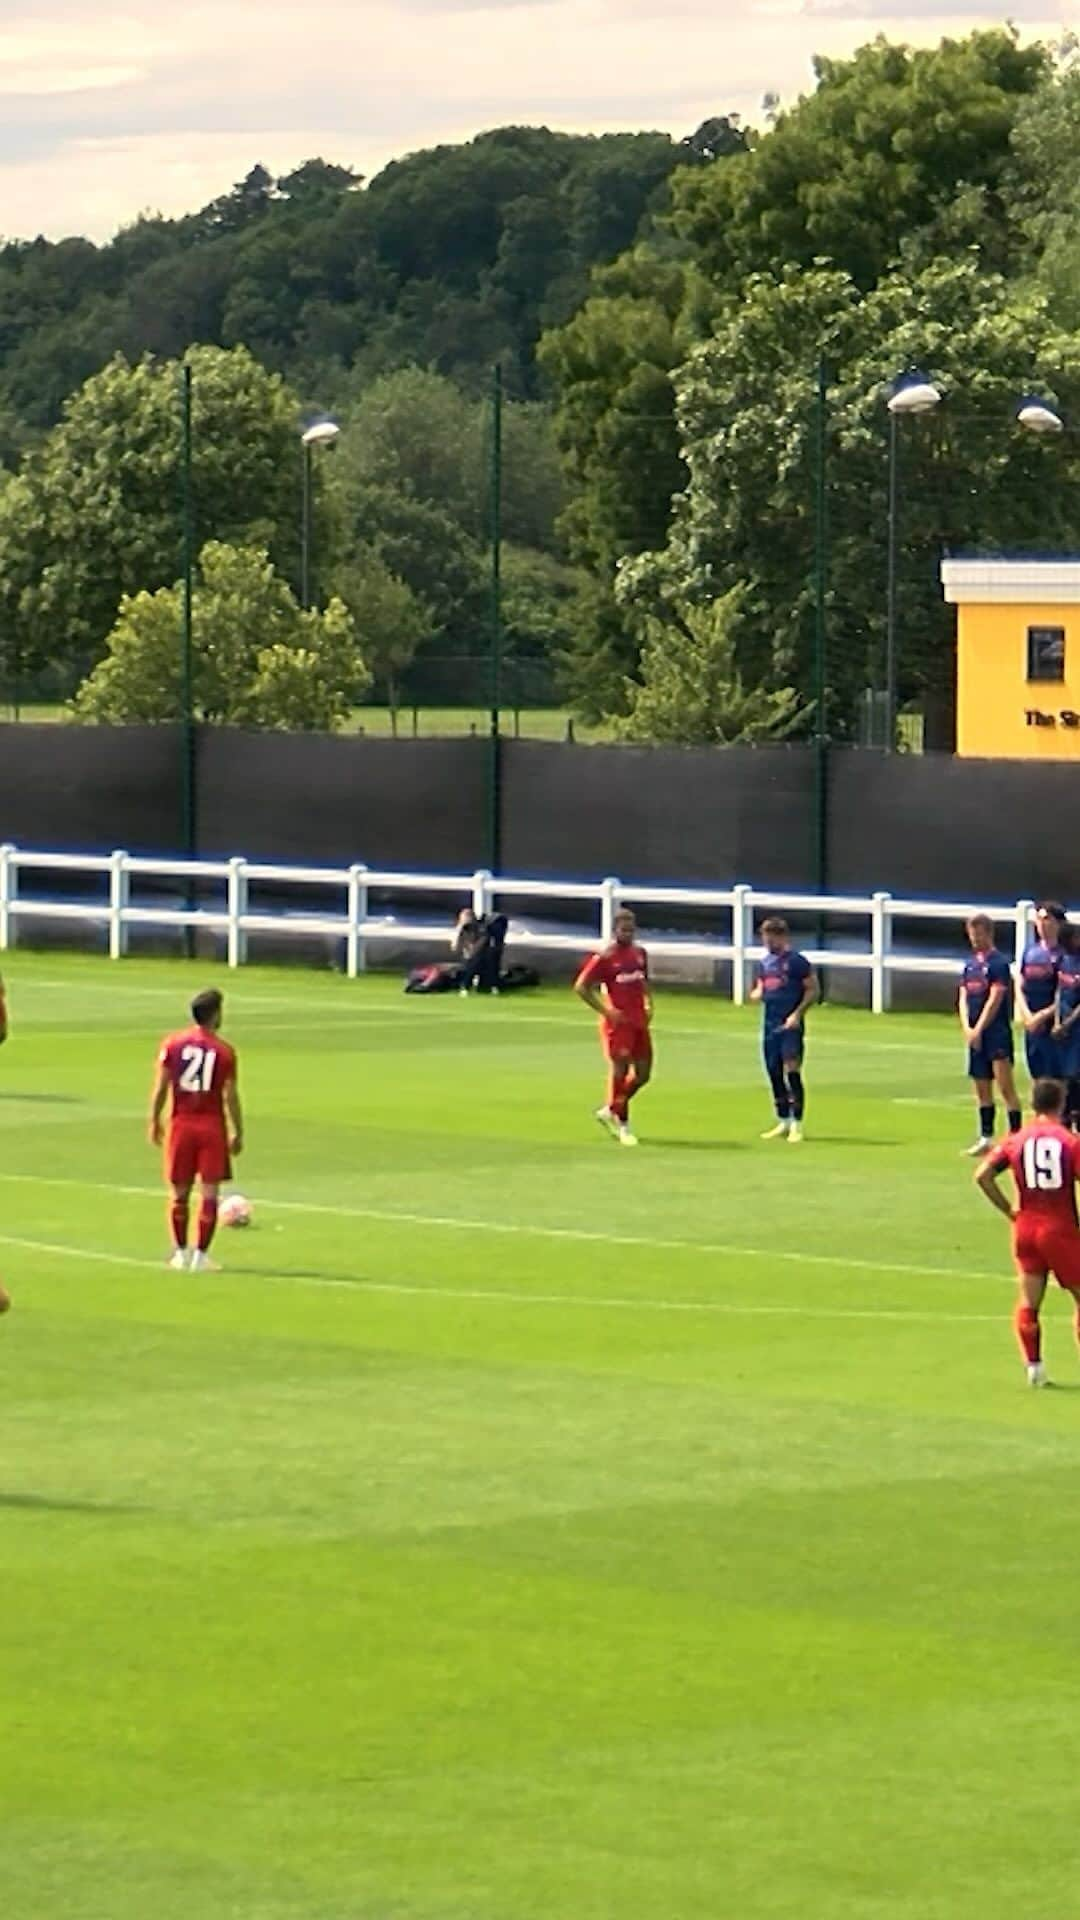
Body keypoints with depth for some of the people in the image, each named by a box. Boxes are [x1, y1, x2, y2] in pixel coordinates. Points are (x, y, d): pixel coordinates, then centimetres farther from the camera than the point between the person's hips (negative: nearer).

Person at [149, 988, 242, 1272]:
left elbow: (161, 1087, 0)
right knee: (209, 1192, 2)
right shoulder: (224, 1051, -6)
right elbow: (231, 1095, -5)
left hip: (181, 1124, 2)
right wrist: (238, 1132, 3)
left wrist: (154, 1121, 10)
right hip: (212, 1126, -2)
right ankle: (201, 1255, -1)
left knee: (180, 1193, 13)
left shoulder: (172, 1044, 0)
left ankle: (181, 1252, 19)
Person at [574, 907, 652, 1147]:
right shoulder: (604, 958, -10)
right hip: (618, 1021, -7)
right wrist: (605, 1011, -15)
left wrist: (648, 1004, 9)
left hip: (639, 1020, 7)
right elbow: (581, 987, -10)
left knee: (642, 1074, 9)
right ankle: (622, 1125, 3)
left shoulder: (640, 954, 10)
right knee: (620, 1071, -6)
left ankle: (610, 1110, 27)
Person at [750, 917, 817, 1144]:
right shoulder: (765, 963, 14)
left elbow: (812, 990, -7)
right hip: (770, 1024, 7)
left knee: (792, 1073, -12)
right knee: (774, 1074, 9)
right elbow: (759, 989, 24)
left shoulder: (797, 961, -7)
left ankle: (796, 1124, -10)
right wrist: (757, 993, -1)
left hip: (790, 1025, -7)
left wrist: (797, 1014, -16)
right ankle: (783, 1122, 19)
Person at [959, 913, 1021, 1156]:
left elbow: (994, 1000, -13)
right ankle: (986, 1138, 19)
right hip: (975, 1034, 8)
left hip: (997, 1032, -8)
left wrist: (979, 1029, -15)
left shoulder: (999, 963, -8)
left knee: (1005, 1085, -12)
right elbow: (963, 998, 12)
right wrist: (967, 1027, -4)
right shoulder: (970, 963, 14)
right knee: (981, 1087, 12)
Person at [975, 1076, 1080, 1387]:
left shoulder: (1015, 1141, 3)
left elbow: (983, 1176, -3)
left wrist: (1008, 1210, 4)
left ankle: (1033, 1364, 0)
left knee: (1028, 1302, 8)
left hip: (1026, 1229, 3)